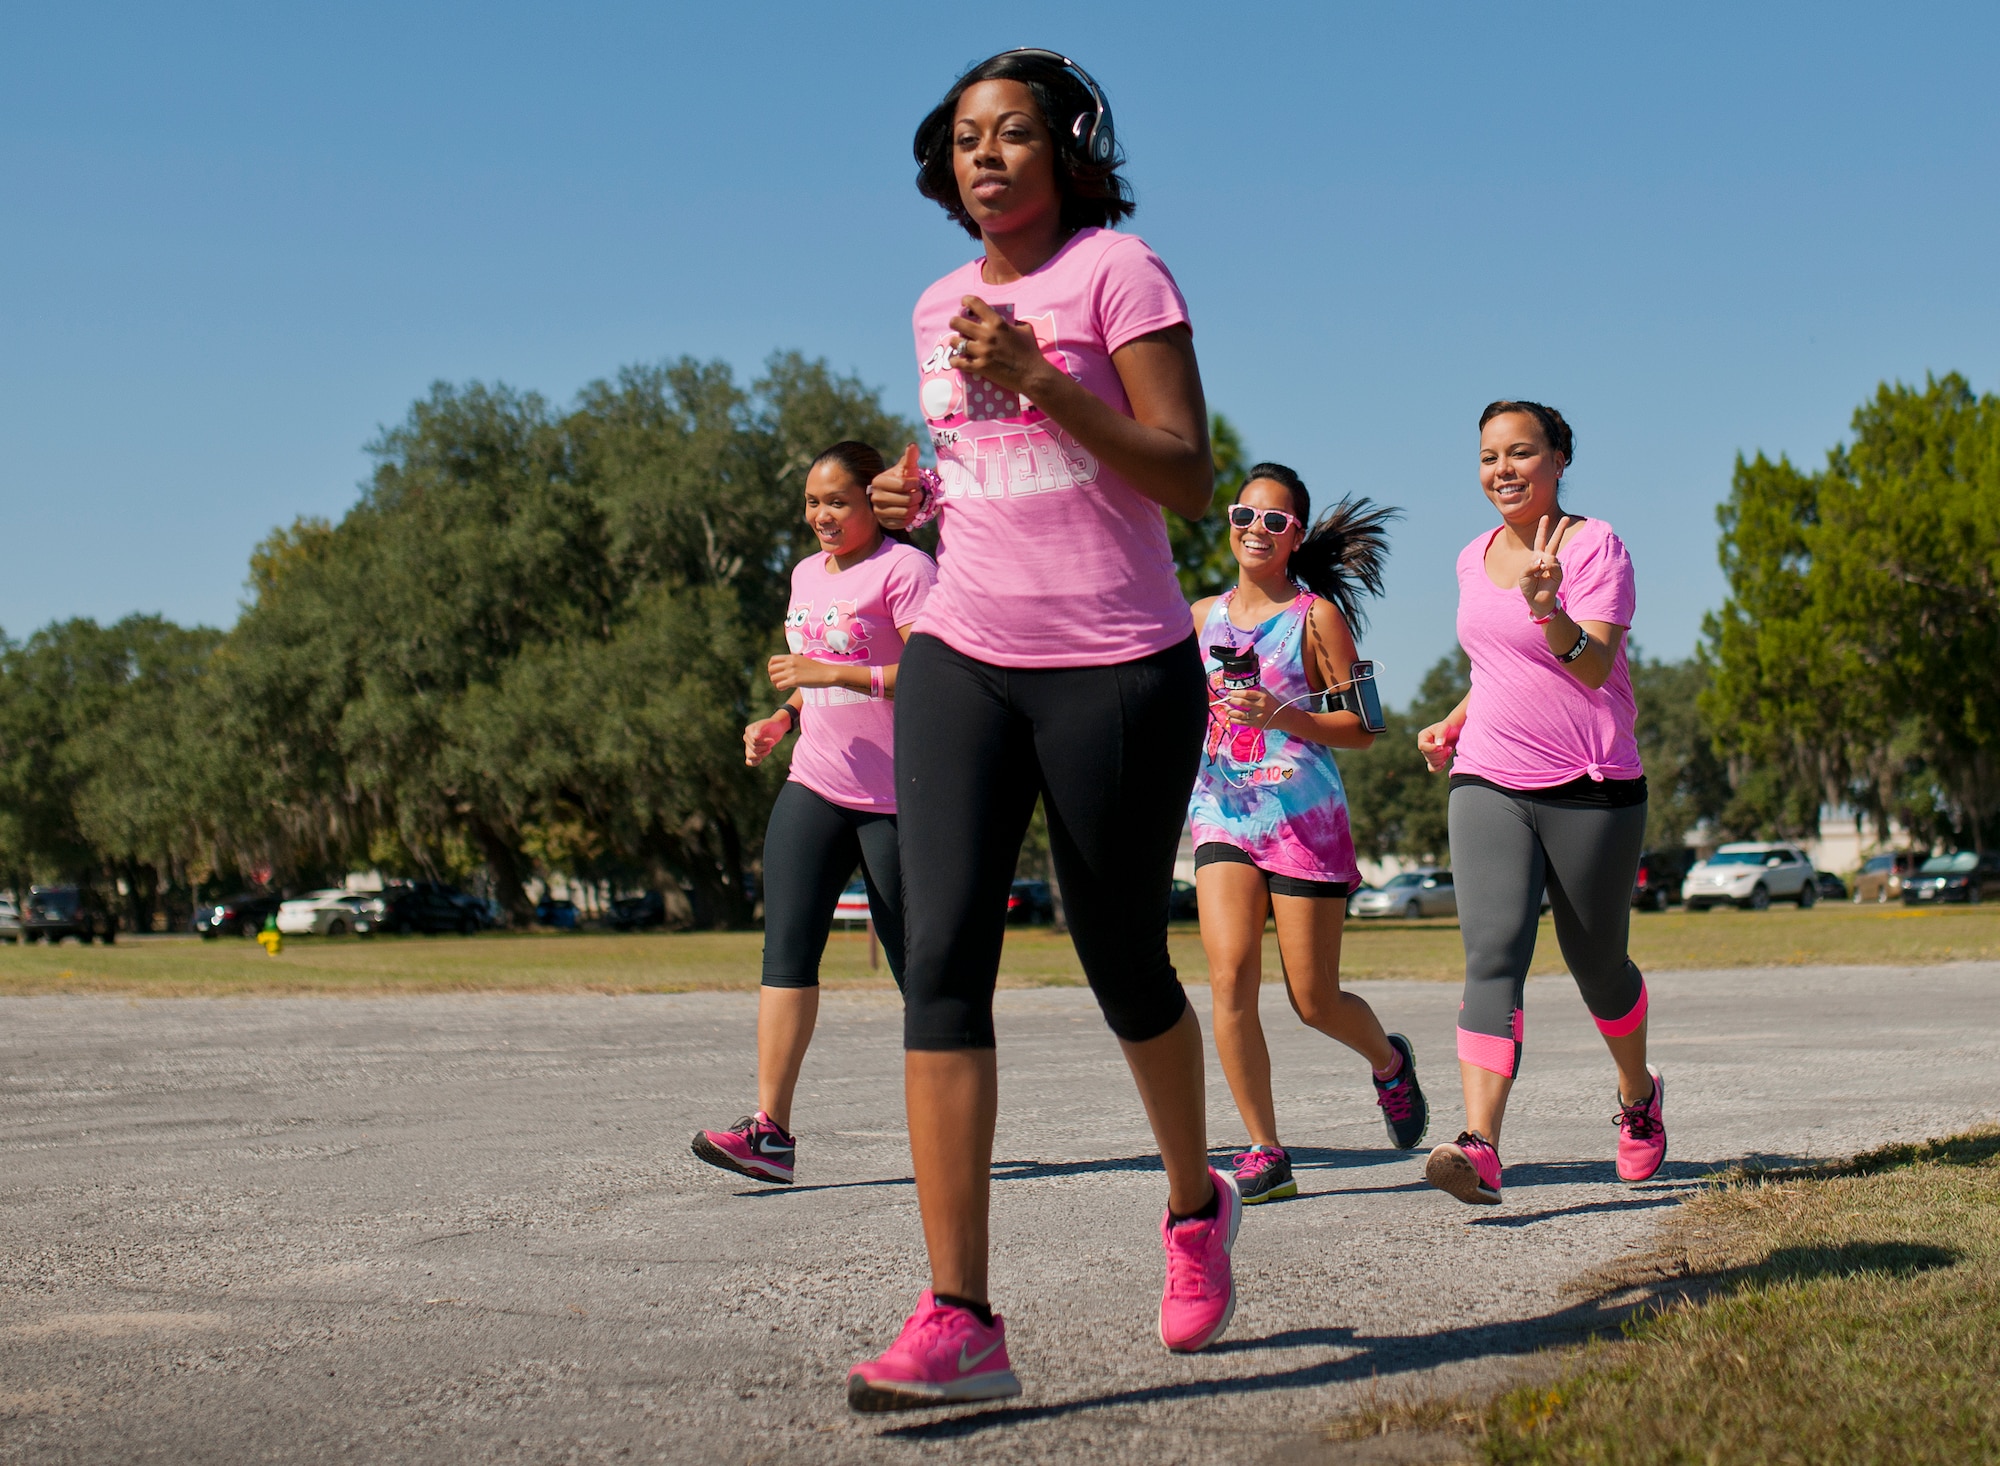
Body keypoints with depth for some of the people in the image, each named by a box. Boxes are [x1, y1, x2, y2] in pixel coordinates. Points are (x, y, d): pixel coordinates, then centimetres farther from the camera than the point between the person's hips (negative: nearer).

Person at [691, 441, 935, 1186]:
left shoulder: (903, 568, -8)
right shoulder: (807, 575, 17)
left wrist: (829, 673, -24)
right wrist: (781, 720, 10)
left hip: (895, 798, -6)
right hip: (813, 788, 6)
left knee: (916, 965, 2)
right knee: (787, 948, -10)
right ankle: (769, 1129, -16)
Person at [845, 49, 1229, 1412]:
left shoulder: (1119, 273, -4)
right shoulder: (941, 306, 14)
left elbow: (1187, 481, -11)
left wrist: (1040, 380, -21)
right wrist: (920, 498, 6)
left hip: (1118, 669, -4)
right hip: (962, 661, 5)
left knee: (1123, 965, 6)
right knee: (943, 957, -12)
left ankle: (1196, 1205, 37)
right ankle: (959, 1319, -16)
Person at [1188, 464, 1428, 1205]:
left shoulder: (1317, 616, -2)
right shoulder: (1205, 616, 11)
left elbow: (1361, 728, -4)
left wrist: (1283, 716, -19)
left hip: (1305, 817, -3)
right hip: (1223, 816, 3)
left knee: (1313, 1000, 1)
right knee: (1230, 976, -15)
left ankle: (1389, 1061, 36)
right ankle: (1264, 1152, -6)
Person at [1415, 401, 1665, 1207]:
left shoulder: (1595, 546, -7)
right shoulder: (1474, 559, 12)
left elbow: (1595, 668, -20)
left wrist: (1550, 610, -39)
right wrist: (1454, 723, 12)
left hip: (1591, 789, -3)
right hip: (1488, 784, 4)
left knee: (1597, 966, 11)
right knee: (1492, 953, -17)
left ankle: (1637, 1094, 42)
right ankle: (1480, 1147, -29)